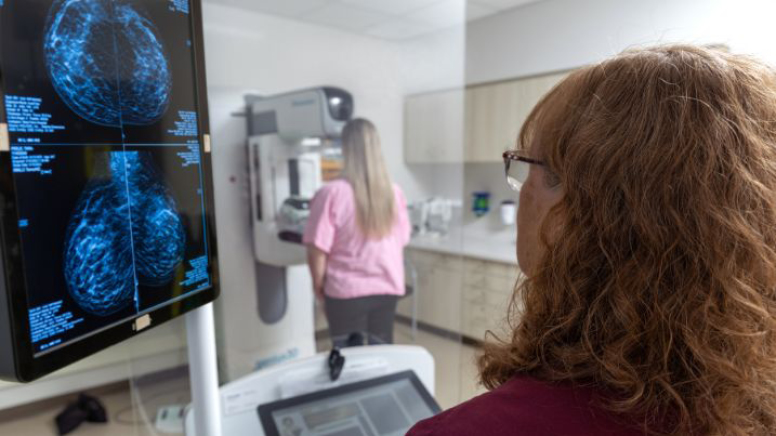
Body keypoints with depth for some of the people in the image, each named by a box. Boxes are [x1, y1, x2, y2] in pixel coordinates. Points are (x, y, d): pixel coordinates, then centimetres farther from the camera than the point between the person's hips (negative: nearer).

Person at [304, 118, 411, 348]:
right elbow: (402, 240, 8)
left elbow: (318, 248, -14)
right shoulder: (394, 192, -3)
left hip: (346, 291, -4)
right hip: (388, 288, 4)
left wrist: (318, 284, 2)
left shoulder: (332, 193, -17)